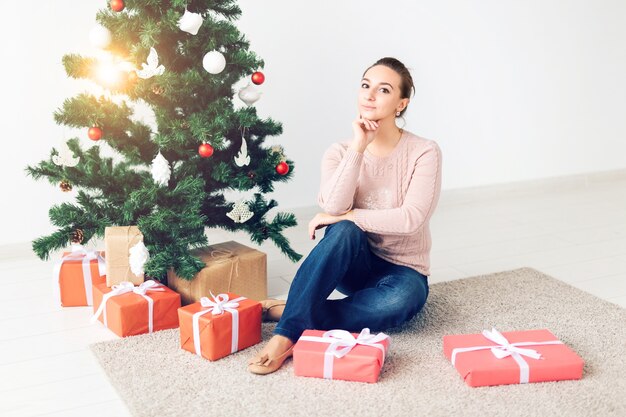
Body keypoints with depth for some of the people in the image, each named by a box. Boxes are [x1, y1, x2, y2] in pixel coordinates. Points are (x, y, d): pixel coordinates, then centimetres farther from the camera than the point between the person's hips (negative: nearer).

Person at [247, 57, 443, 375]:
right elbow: (334, 206, -22)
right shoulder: (340, 152, -2)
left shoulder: (424, 152, -9)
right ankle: (286, 334, -35)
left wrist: (346, 215, -19)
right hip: (354, 264, 2)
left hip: (402, 271, -1)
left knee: (400, 300, -37)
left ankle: (287, 311, -26)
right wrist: (358, 148, -24)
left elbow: (410, 218, -22)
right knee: (344, 231, -34)